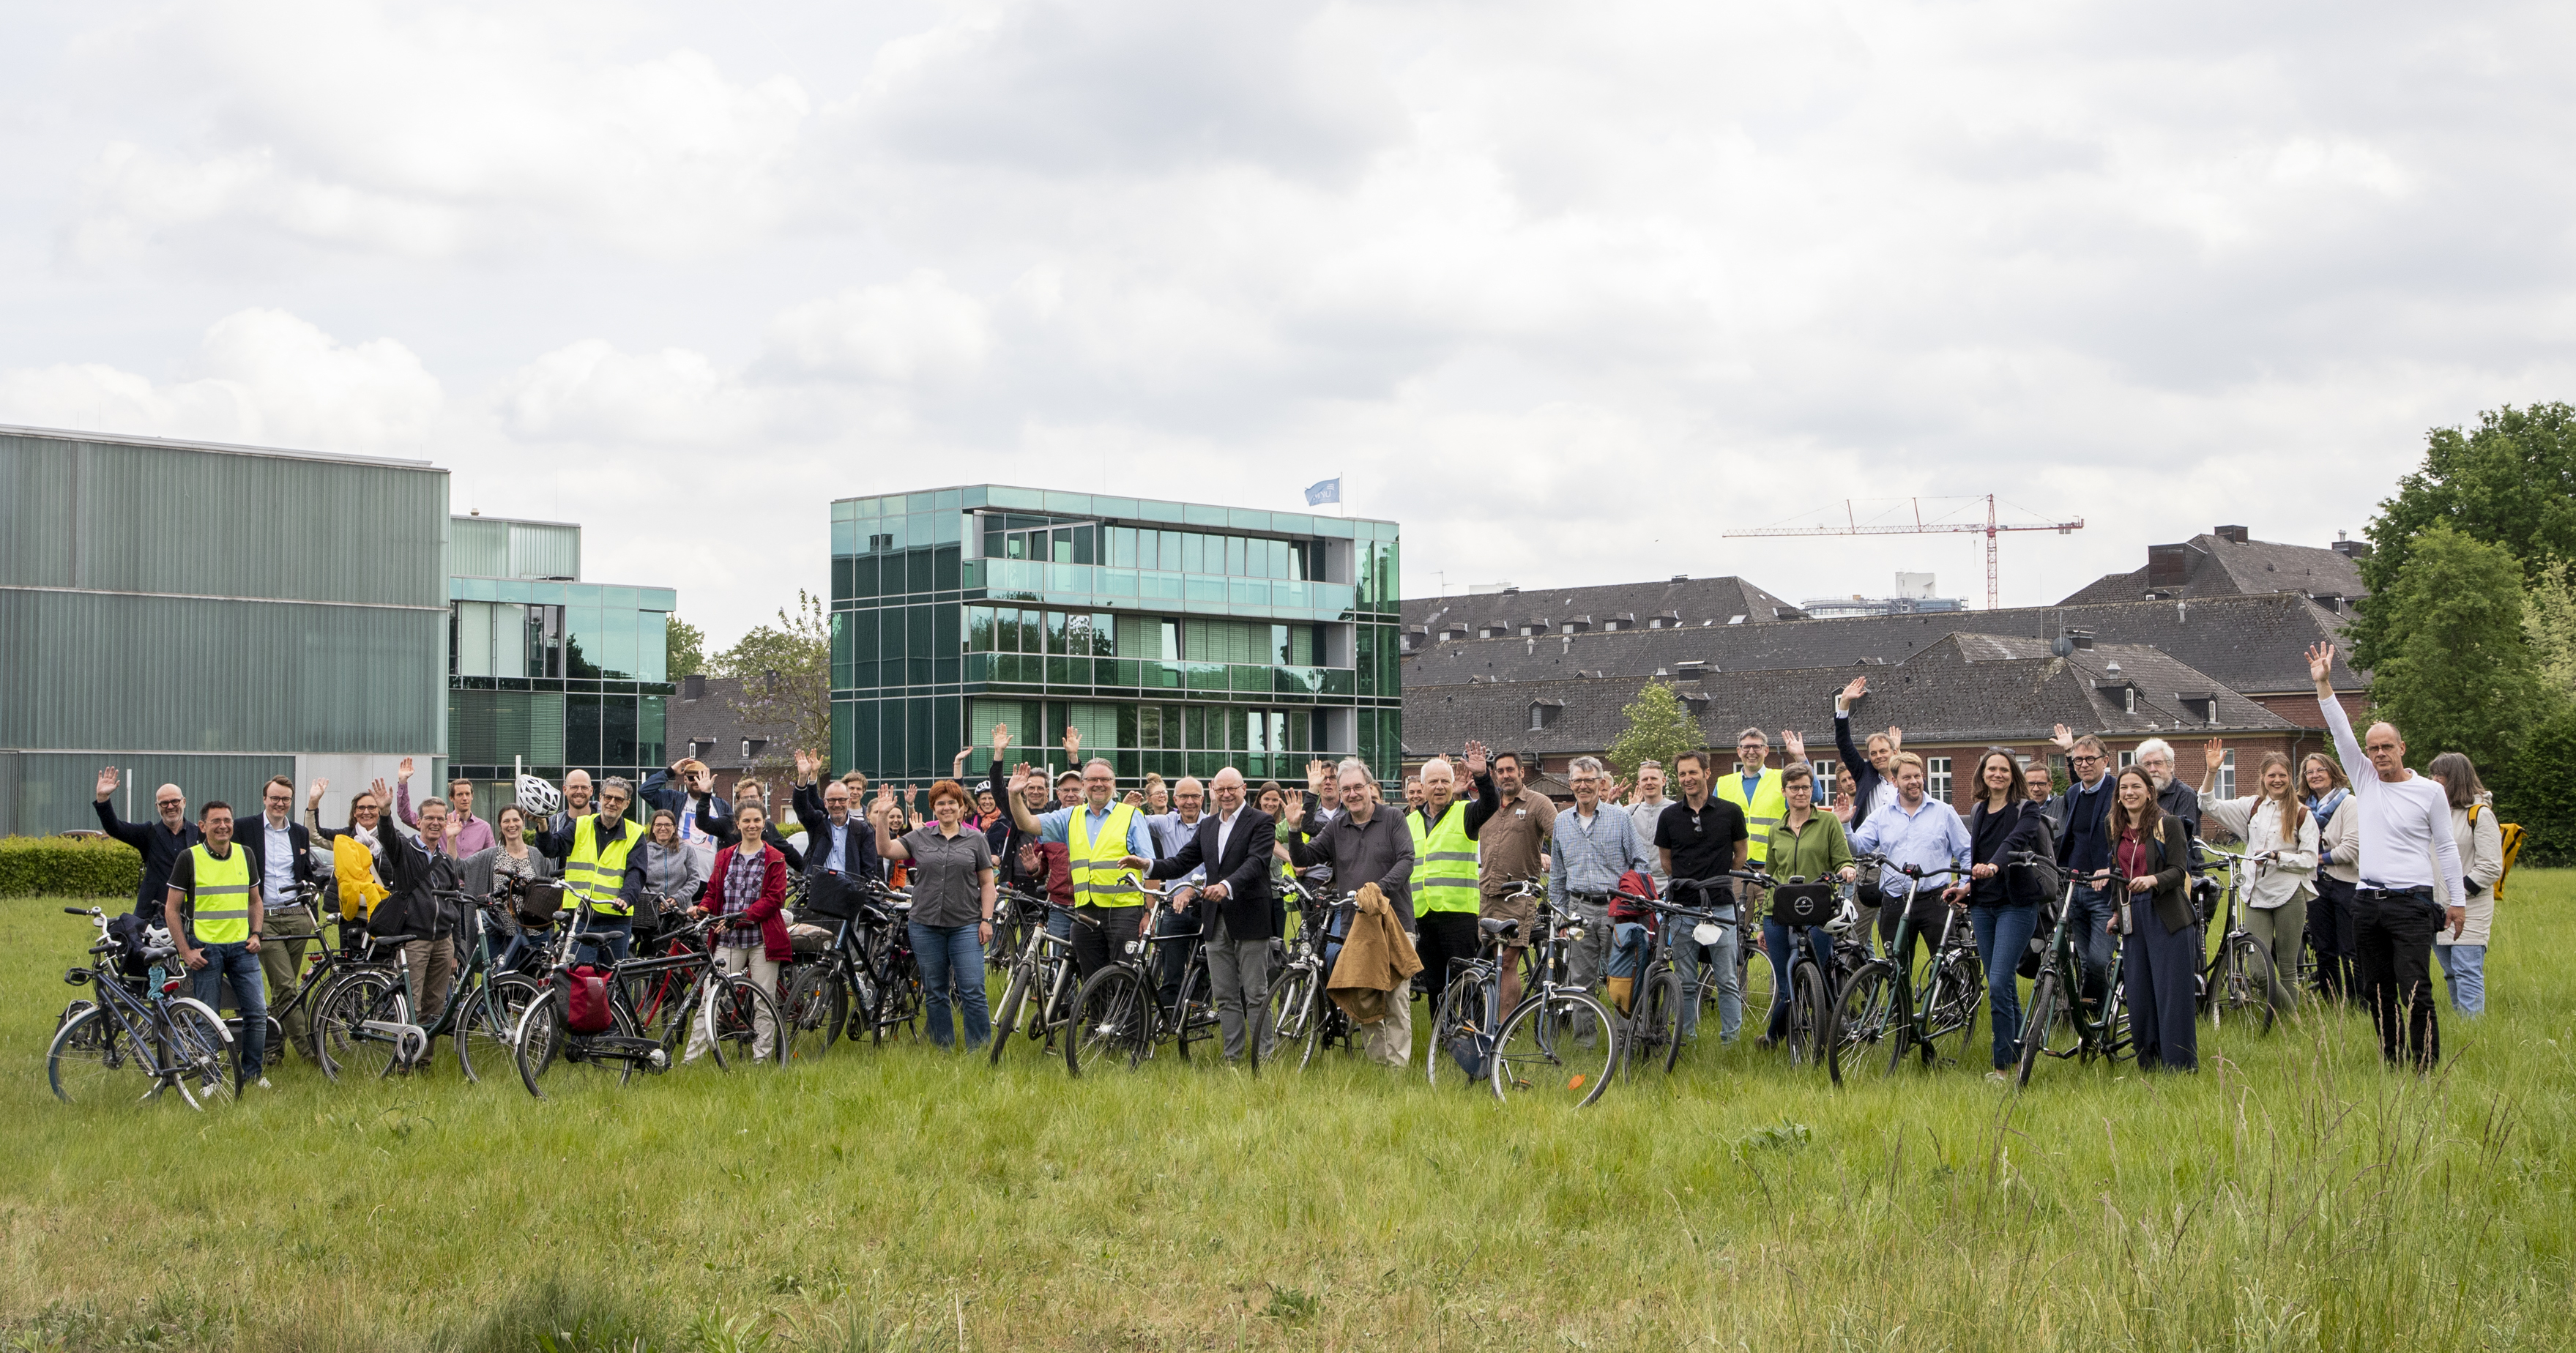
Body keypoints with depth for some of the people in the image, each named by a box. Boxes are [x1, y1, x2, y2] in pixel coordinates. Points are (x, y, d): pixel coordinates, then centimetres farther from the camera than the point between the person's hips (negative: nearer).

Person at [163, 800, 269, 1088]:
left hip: (242, 946, 3)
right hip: (206, 948, -3)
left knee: (257, 1012, -2)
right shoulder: (189, 859, -3)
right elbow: (171, 909, -2)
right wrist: (185, 951, -8)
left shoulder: (245, 855, 9)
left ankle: (253, 1074, 13)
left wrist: (255, 934, 5)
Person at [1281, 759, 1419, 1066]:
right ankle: (1376, 1060, 13)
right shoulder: (1335, 828, 12)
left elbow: (1407, 860, -7)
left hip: (1395, 921, -4)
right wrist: (1294, 829, -9)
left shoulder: (1394, 821, 3)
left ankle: (1397, 1064, -9)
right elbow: (1303, 859, 9)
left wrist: (1382, 886, -22)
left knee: (1396, 997, -10)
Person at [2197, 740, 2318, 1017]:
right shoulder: (2252, 806, 9)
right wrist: (2211, 772, -11)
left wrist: (2277, 856, -15)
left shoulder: (2301, 814, 1)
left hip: (2289, 896, -2)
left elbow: (2310, 860, -2)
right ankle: (2284, 1010, 10)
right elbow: (2210, 806, 1)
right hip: (2257, 895, 3)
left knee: (2287, 967, 4)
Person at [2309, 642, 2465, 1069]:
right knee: (2376, 990, 8)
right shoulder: (2366, 782, 10)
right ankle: (2392, 1063, 17)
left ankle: (2427, 1067, -8)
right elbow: (2341, 733, 2)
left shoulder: (2430, 792, 1)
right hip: (2368, 902, 5)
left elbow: (2446, 849, 4)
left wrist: (2457, 900, 2)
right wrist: (2323, 684, -7)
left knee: (2415, 992, -12)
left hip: (2411, 903, -5)